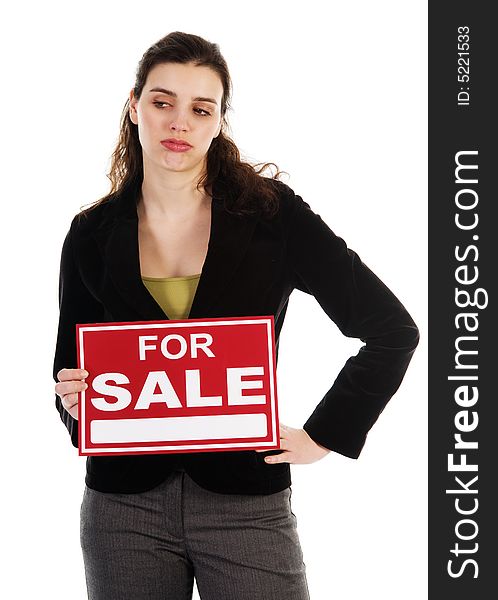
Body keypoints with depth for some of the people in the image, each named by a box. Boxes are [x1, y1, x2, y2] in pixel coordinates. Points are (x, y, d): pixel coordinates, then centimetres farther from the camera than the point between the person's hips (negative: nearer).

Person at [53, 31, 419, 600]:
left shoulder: (271, 213, -5)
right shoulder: (92, 235, 3)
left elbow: (392, 330, -2)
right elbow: (71, 368, 13)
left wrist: (322, 436, -4)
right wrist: (75, 401, -9)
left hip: (246, 502, -2)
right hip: (123, 503, 2)